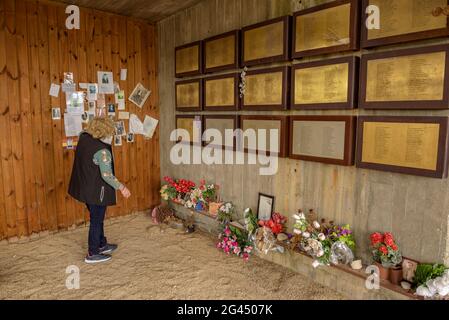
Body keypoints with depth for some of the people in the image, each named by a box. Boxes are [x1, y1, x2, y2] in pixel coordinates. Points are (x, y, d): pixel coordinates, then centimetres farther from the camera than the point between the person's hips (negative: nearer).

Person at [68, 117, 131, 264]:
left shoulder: (83, 137, -2)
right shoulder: (102, 151, -26)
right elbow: (107, 175, -25)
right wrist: (122, 188, -16)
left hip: (84, 188, 9)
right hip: (96, 191, -9)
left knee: (96, 218, 22)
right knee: (96, 221, 6)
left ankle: (102, 244, 39)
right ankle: (92, 254, 20)